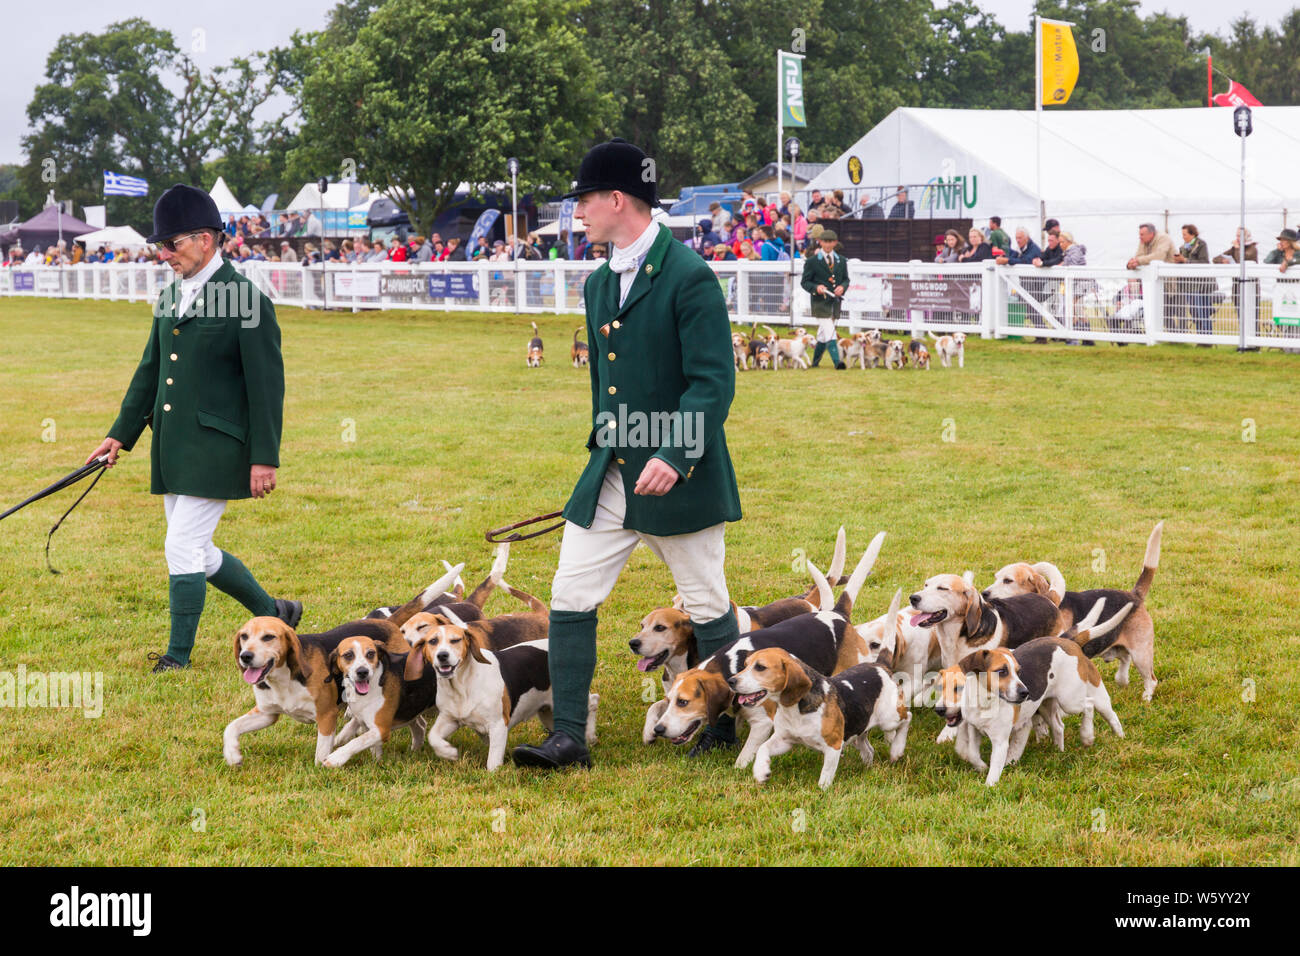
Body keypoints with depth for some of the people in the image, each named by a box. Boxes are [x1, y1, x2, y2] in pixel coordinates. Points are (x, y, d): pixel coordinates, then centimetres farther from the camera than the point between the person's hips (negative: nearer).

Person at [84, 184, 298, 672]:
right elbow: (150, 370, 19)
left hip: (216, 445, -8)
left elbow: (267, 385, -13)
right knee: (195, 551, 13)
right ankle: (272, 613, 30)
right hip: (171, 448, 8)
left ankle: (179, 654, 5)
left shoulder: (248, 300, -12)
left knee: (183, 549, -8)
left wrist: (264, 458, -15)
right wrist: (121, 434, 15)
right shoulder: (171, 297, 12)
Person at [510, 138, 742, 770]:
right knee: (569, 599, -1)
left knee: (707, 607, 8)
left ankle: (725, 725, 25)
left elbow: (713, 383, -19)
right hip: (608, 479, 7)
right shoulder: (598, 285, 11)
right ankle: (569, 737, 2)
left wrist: (674, 456, -28)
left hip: (678, 479, -7)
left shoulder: (688, 277, -14)